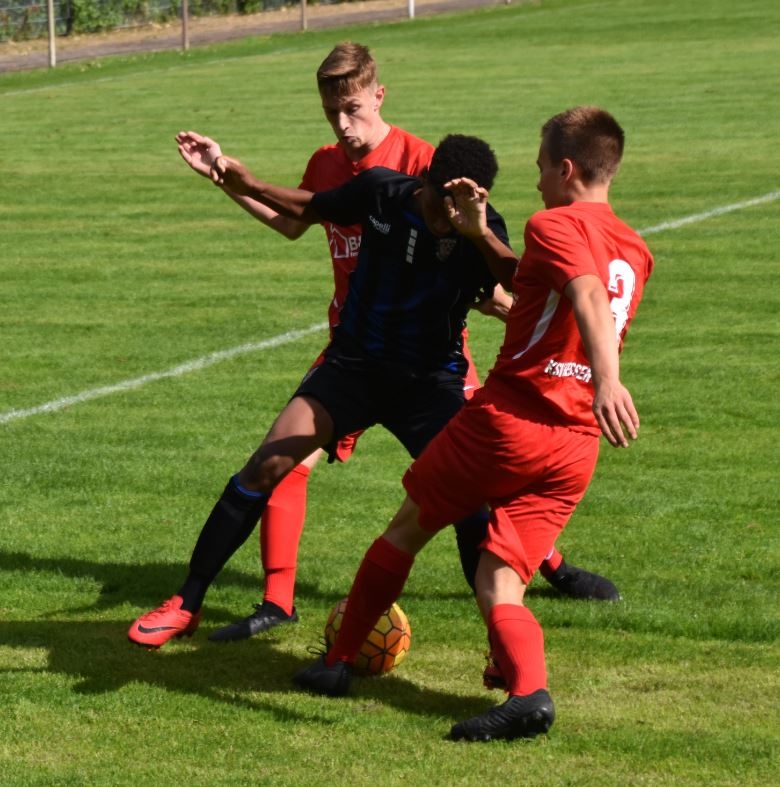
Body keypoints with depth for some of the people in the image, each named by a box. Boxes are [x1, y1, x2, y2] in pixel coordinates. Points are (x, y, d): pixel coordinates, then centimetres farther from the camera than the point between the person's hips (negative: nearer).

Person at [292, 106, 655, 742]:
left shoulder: (556, 225, -7)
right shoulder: (636, 252, 17)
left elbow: (587, 296, -28)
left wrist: (607, 379, -43)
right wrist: (482, 236, 33)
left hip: (507, 417, -6)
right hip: (577, 449, 6)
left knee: (409, 528, 16)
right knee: (498, 582, 4)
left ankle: (340, 660, 28)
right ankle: (529, 691, -24)